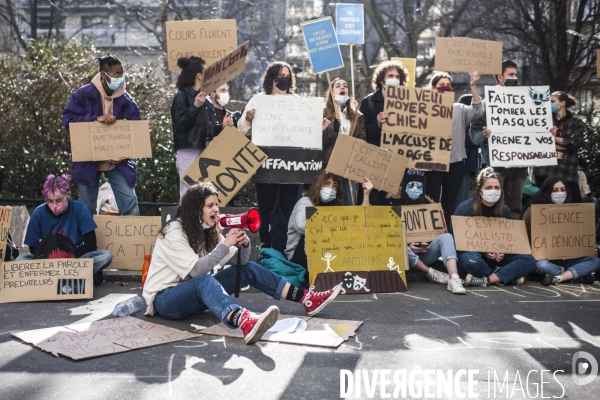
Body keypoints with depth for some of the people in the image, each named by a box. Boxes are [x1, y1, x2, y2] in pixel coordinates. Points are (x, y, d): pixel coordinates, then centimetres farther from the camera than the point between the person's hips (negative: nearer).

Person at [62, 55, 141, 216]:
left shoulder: (127, 101, -3)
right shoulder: (83, 95, -7)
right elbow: (68, 120, -12)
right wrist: (96, 118, -24)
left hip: (118, 162, 1)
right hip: (88, 161, -1)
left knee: (130, 204, -7)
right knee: (87, 209, 10)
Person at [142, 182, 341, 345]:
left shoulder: (207, 230, 6)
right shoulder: (174, 232, -17)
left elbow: (241, 261, 2)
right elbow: (195, 271, -27)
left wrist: (244, 243, -19)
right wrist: (225, 244, -30)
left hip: (194, 295, 8)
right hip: (164, 299, -8)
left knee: (247, 269, -5)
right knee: (204, 281, -40)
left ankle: (307, 300, -11)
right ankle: (246, 323, -70)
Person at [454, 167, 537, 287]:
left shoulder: (505, 210, 3)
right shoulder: (465, 208, -11)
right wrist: (483, 251, -22)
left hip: (497, 258, 5)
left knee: (529, 260, -17)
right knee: (470, 260, -40)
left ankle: (486, 280, -27)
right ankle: (505, 276, -15)